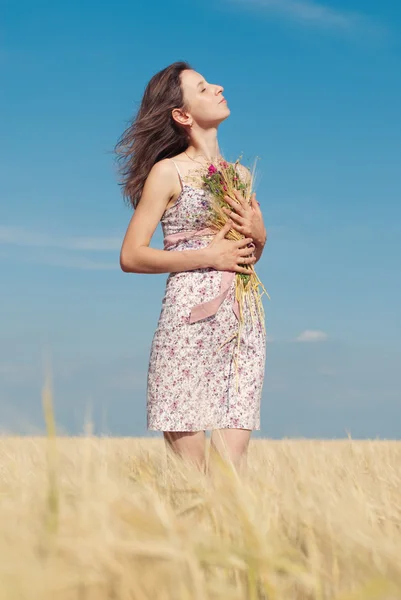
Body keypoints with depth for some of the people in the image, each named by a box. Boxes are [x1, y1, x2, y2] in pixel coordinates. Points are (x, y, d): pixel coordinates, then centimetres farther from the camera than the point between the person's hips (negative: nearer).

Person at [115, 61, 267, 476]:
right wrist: (208, 256, -10)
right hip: (190, 317, -5)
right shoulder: (168, 172, 1)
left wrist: (258, 236, 4)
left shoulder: (240, 174, 18)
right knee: (190, 465, -6)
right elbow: (131, 256, -5)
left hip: (243, 321, 5)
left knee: (233, 461, -4)